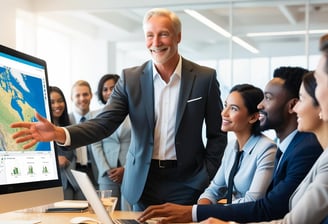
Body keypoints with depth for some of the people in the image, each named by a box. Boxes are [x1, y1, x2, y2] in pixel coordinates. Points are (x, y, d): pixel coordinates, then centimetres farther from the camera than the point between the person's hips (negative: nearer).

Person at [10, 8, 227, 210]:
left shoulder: (205, 78, -4)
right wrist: (59, 133, -24)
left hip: (187, 183, -1)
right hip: (144, 182, 2)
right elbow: (104, 123, -8)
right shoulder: (130, 78, 0)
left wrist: (205, 179, -6)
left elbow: (218, 135, 2)